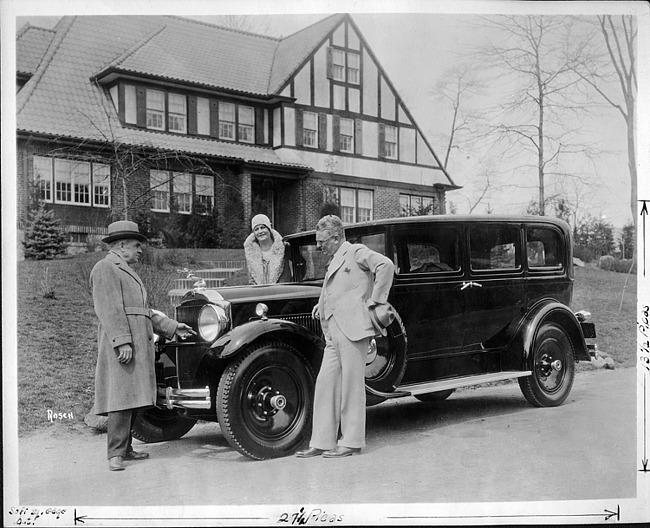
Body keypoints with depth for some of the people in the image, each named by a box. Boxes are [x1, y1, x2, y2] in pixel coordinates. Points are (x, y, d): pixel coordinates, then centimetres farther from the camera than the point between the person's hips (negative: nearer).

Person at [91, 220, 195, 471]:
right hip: (121, 346, -10)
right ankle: (115, 454, -9)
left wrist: (172, 327, 23)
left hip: (139, 344, 10)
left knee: (133, 396, 9)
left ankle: (125, 448, 15)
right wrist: (123, 342, -23)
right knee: (121, 395, -11)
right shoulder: (106, 268, -5)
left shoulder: (126, 271, 27)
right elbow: (110, 309, -16)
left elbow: (142, 311, 27)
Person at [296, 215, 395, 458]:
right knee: (325, 384, 6)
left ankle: (352, 442, 7)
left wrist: (376, 301, -15)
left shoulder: (356, 252, -2)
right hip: (333, 332, 9)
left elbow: (386, 265, -16)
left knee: (351, 385, -2)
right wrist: (323, 304, 14)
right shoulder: (334, 261, 24)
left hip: (353, 327, -9)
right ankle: (322, 442, 11)